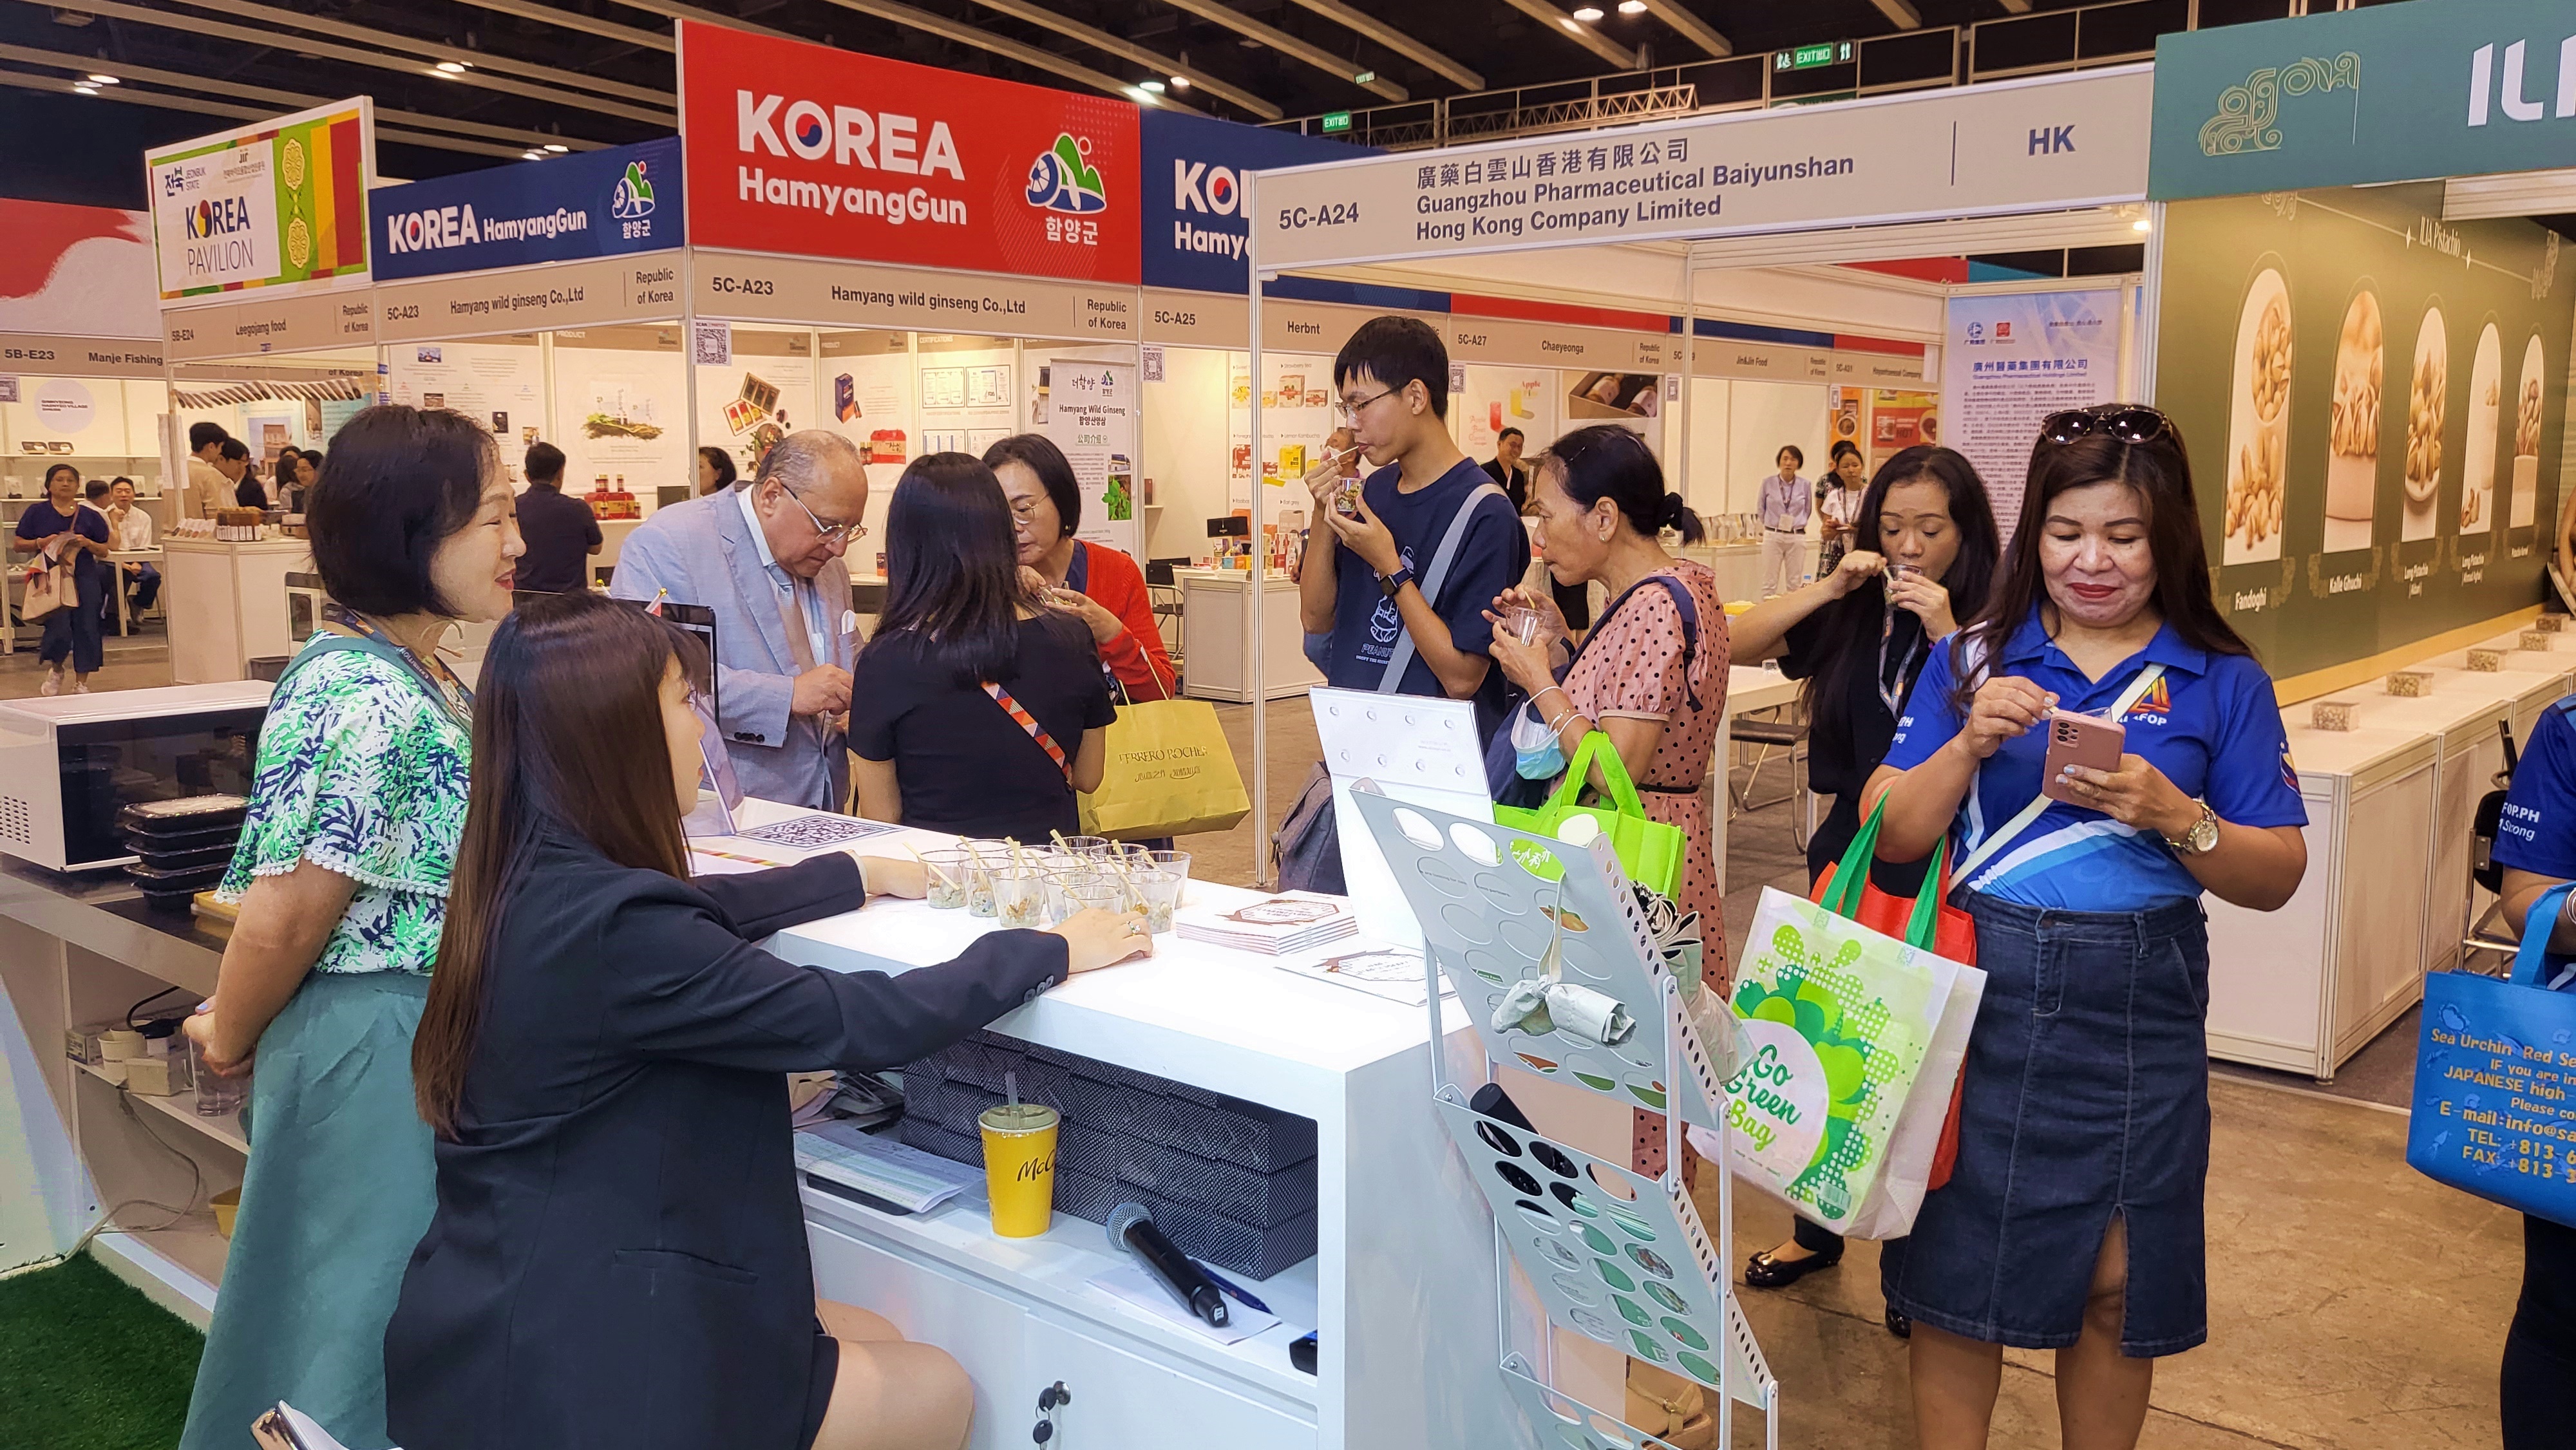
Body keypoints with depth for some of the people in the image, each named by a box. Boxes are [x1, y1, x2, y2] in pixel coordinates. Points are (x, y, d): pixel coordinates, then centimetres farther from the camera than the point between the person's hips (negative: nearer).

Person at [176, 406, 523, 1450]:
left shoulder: (419, 676, 6)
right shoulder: (362, 702, -25)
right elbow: (282, 920, -19)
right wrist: (231, 1043, -6)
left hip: (438, 1033, 10)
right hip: (384, 1046, -9)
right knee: (369, 1316, 7)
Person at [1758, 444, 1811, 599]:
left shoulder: (1804, 485, 2)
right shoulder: (1768, 483, 0)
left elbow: (1807, 510, 16)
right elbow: (1761, 509, 13)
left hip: (1797, 538, 1)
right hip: (1773, 536, -1)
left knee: (1795, 583, 5)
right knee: (1770, 582, -1)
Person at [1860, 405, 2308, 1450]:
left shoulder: (2223, 684, 2)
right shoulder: (1973, 660, 2)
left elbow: (2276, 878, -1)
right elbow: (1891, 839, -1)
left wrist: (2174, 815, -18)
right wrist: (1969, 744, -17)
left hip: (2133, 1021, 0)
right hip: (1975, 1002, 0)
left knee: (2115, 1289, 11)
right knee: (1955, 1274, 9)